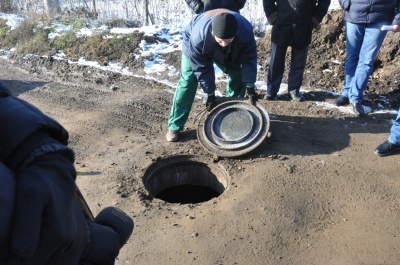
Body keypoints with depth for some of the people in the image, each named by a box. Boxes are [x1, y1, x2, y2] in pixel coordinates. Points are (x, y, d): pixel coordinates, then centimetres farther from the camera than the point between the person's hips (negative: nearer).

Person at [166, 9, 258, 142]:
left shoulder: (245, 30, -38)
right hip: (193, 46, -3)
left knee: (239, 76, -3)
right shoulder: (198, 38, -45)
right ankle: (174, 126, -12)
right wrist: (209, 93, -24)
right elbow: (202, 68, -31)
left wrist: (250, 86, -25)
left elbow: (249, 59, -25)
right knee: (188, 81, -17)